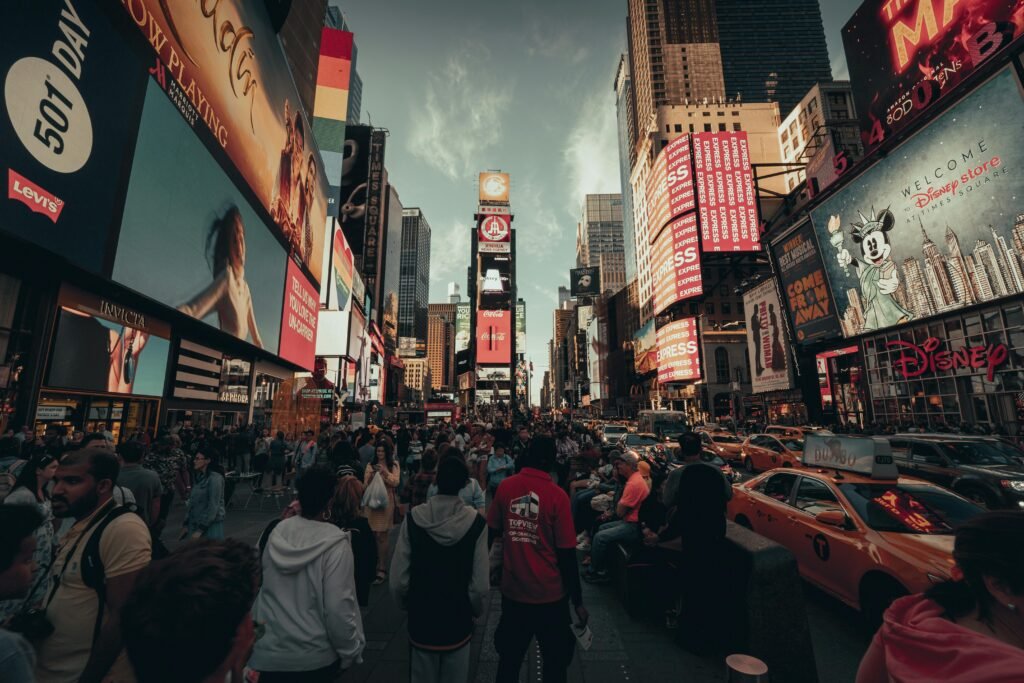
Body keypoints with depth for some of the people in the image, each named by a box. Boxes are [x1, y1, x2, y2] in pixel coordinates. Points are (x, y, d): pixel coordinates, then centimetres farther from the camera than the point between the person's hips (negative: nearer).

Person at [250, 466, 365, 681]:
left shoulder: (277, 531, -9)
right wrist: (351, 651, -7)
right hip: (314, 657, -4)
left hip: (266, 652, 4)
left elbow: (257, 587, 4)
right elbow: (338, 607, -22)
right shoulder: (335, 543, -24)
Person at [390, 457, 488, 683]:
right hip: (458, 620, -1)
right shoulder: (475, 521, -19)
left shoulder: (413, 519, -17)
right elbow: (480, 584, -17)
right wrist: (475, 609, 4)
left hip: (421, 618, 1)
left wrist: (407, 604, 8)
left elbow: (398, 579, -13)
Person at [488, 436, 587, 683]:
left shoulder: (505, 487, -9)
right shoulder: (557, 495, -18)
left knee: (509, 658, 23)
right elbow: (566, 554, -14)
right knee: (556, 660, 21)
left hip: (512, 589, 3)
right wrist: (577, 601, -3)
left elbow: (491, 532, 4)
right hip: (549, 593, -3)